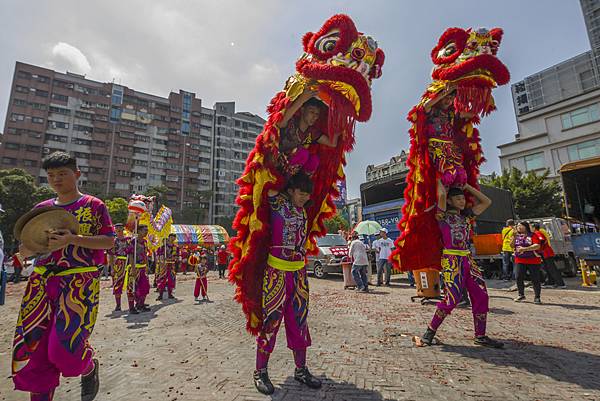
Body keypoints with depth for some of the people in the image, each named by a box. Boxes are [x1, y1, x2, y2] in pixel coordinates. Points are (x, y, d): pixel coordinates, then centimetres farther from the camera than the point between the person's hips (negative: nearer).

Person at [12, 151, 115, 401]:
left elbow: (109, 241, -8)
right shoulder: (42, 209, 14)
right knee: (34, 346, 6)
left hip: (80, 282, -5)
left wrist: (73, 239, -20)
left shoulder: (93, 206, -1)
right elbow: (24, 251, 18)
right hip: (43, 283, 5)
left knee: (65, 347, -8)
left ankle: (89, 368, 26)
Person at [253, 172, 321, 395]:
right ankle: (260, 372, 18)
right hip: (276, 270, -6)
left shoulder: (303, 209, 10)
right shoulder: (277, 201, -8)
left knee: (299, 320, 13)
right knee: (270, 320, 1)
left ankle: (301, 370, 27)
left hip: (299, 271, 7)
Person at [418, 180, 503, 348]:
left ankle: (480, 336, 15)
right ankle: (430, 331, 2)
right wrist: (438, 181, -2)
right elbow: (442, 194, -20)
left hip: (468, 259, 7)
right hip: (451, 260, -7)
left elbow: (486, 202, 20)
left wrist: (467, 186, 17)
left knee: (481, 296, 3)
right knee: (452, 298, -14)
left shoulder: (466, 216, 16)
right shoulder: (443, 216, -4)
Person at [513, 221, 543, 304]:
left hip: (533, 261, -3)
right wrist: (513, 236, -6)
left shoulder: (532, 235, -3)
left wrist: (524, 249, -21)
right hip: (520, 260, 4)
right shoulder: (516, 236, 9)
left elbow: (537, 246, -14)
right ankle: (521, 295, 16)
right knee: (519, 278, 2)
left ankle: (537, 297, 13)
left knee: (535, 279, 2)